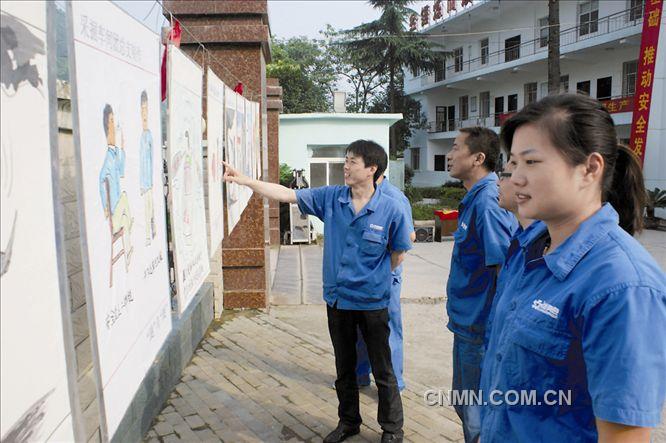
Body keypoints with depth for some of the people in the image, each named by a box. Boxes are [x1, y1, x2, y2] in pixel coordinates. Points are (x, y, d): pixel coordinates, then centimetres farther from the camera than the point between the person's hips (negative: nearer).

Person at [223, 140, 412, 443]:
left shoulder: (390, 209, -14)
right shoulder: (330, 198, -6)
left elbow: (398, 253, -2)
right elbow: (287, 194, -8)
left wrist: (374, 280, 2)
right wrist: (244, 180, -15)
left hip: (373, 303, -3)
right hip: (337, 299, 4)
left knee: (383, 373, 11)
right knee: (344, 369, 20)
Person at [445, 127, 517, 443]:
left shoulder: (487, 202, -22)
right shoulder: (475, 199, 9)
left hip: (479, 326, -10)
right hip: (468, 321, 10)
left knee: (477, 415, 7)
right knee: (465, 403, 24)